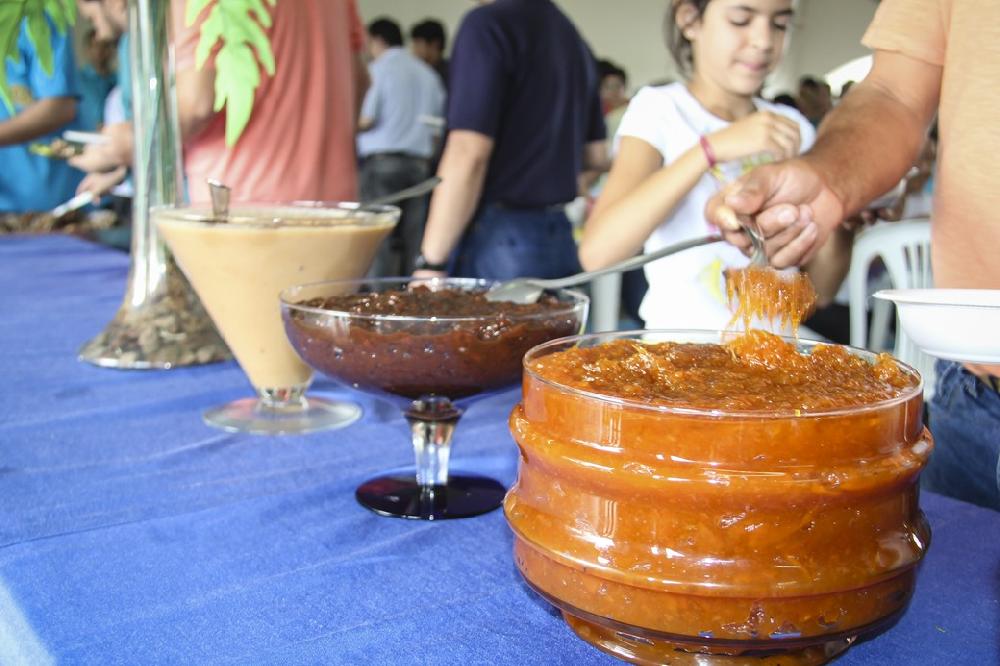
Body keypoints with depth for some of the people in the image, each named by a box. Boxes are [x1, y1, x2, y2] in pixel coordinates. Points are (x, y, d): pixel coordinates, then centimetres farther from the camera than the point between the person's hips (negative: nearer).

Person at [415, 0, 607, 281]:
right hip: (560, 237, 8)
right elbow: (596, 154, 20)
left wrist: (431, 262, -15)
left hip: (497, 239, -8)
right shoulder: (575, 40, 13)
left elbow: (468, 154, -19)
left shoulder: (488, 23, -11)